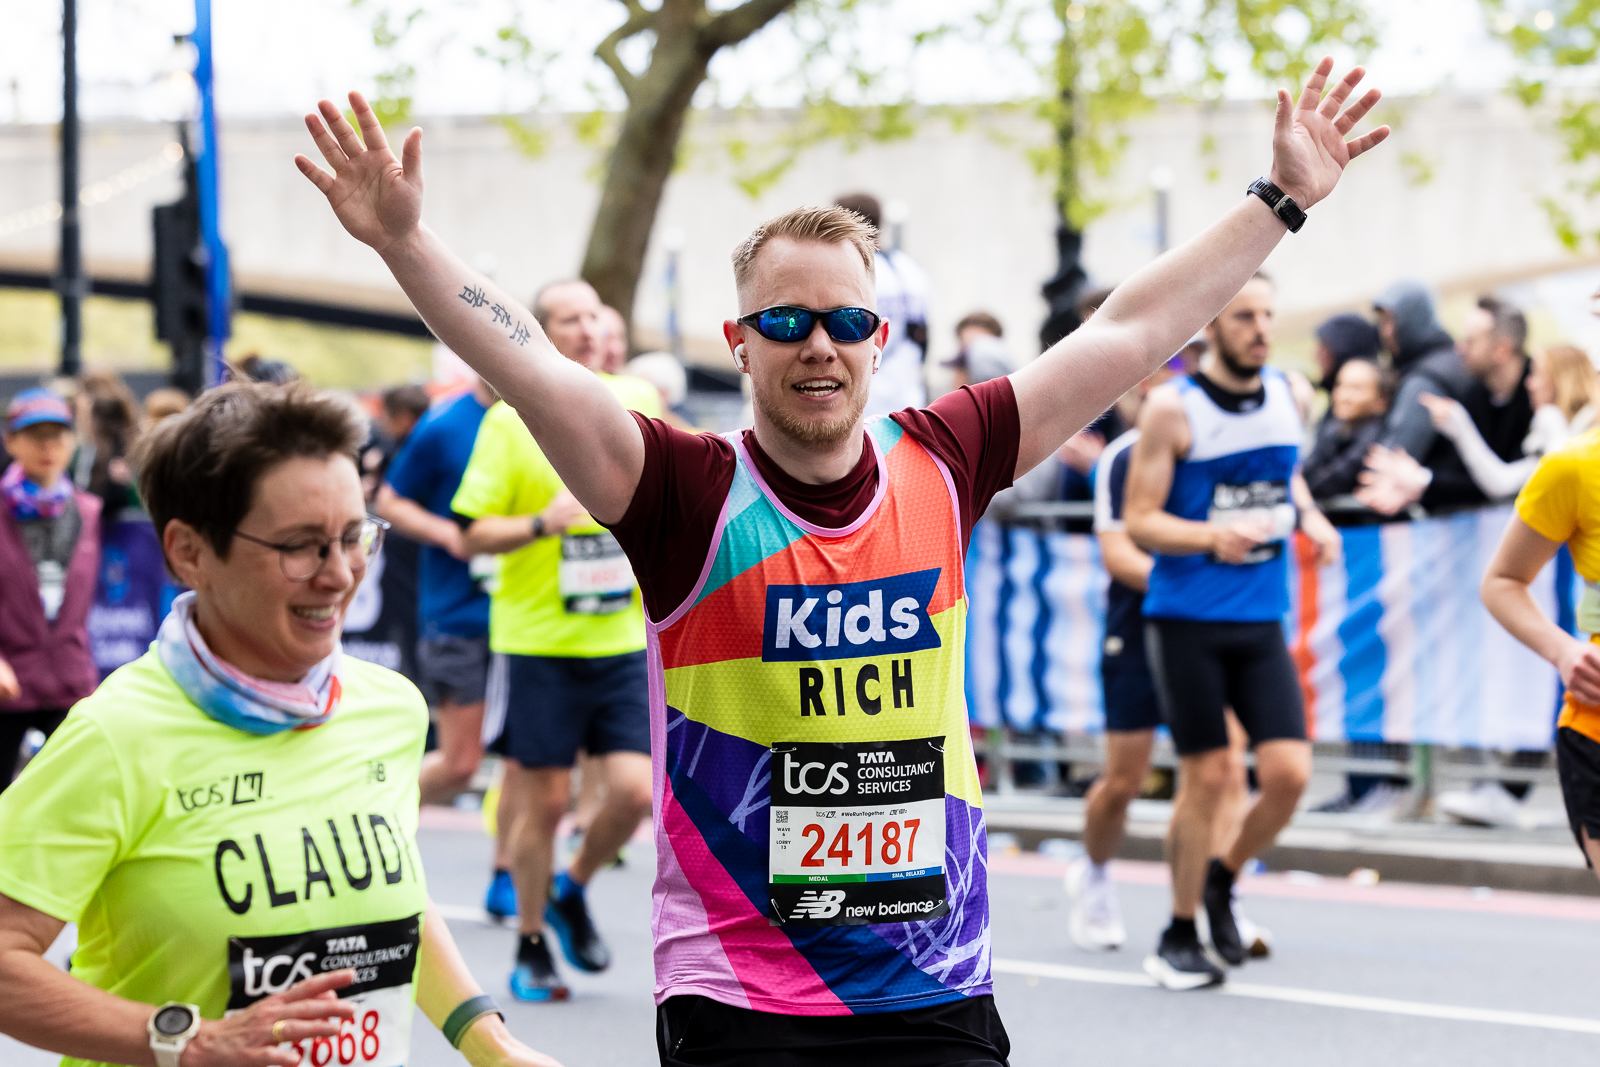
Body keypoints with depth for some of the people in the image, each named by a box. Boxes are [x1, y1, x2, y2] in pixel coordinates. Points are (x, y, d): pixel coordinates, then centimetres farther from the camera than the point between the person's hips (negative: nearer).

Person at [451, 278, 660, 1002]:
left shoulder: (635, 402, 6)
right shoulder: (509, 421, -5)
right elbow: (473, 533, -6)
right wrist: (543, 522, -20)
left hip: (621, 638, 3)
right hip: (538, 641, -3)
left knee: (633, 790, -6)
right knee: (544, 799, 0)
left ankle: (571, 891, 23)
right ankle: (530, 948, 18)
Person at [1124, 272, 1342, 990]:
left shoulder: (1286, 393, 6)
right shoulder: (1172, 409, -9)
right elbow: (1139, 522, -8)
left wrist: (1310, 519, 5)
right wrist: (1212, 536, -25)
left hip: (1261, 621, 4)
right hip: (1187, 618, -4)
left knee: (1289, 772, -6)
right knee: (1206, 776, -2)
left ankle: (1222, 880, 22)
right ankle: (1180, 936, 15)